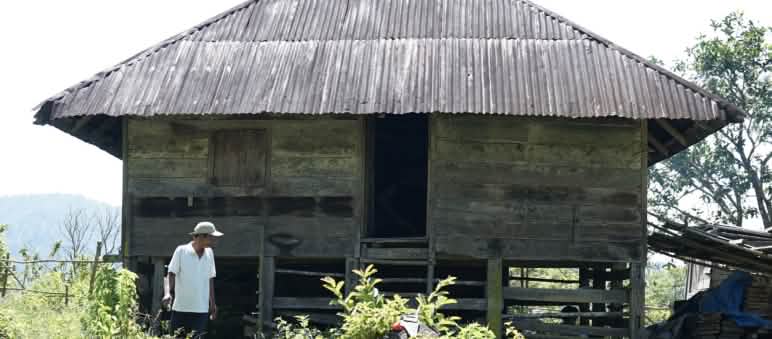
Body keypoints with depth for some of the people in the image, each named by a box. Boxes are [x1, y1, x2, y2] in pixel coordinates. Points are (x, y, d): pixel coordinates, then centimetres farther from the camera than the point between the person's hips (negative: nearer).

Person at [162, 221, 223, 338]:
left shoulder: (209, 253, 8)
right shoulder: (181, 251, -5)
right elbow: (171, 274, -8)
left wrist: (212, 303, 16)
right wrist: (167, 293, -24)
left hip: (201, 310, 3)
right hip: (180, 308, -3)